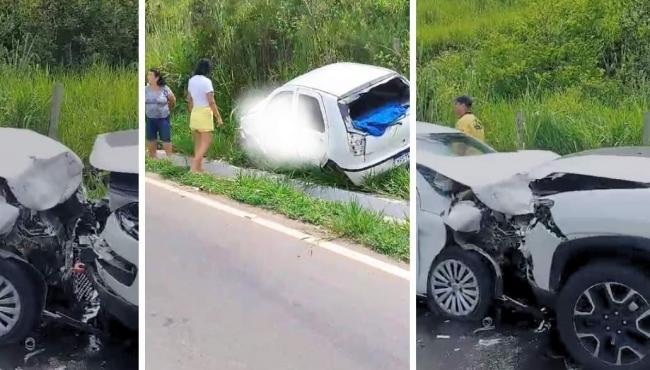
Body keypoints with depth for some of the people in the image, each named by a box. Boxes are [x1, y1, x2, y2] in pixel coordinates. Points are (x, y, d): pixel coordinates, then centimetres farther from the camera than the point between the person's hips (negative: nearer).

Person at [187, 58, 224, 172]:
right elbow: (211, 102, -18)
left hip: (194, 113, 7)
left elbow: (189, 100, 13)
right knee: (206, 142, -4)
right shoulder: (206, 81, -15)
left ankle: (199, 167, 11)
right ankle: (194, 167, -14)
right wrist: (218, 117, -12)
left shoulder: (191, 80, 7)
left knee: (198, 143, 11)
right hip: (205, 113, -7)